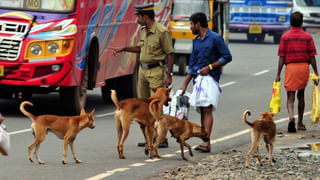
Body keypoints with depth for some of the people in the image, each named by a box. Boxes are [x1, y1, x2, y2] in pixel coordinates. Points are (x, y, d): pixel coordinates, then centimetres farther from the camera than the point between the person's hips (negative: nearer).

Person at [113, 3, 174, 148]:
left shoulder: (162, 32, -15)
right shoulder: (143, 31, 11)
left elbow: (170, 54, -14)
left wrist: (169, 75, -17)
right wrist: (123, 49, 23)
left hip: (156, 71, -9)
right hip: (143, 70, 9)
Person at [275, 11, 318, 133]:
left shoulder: (285, 37, -3)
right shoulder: (307, 37, 0)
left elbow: (281, 57, -5)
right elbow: (312, 57, -1)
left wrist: (278, 74, 0)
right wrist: (316, 73, 6)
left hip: (290, 67, -2)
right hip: (304, 67, 2)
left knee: (290, 97, 0)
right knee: (301, 95, 17)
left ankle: (291, 117, -27)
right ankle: (300, 123, 24)